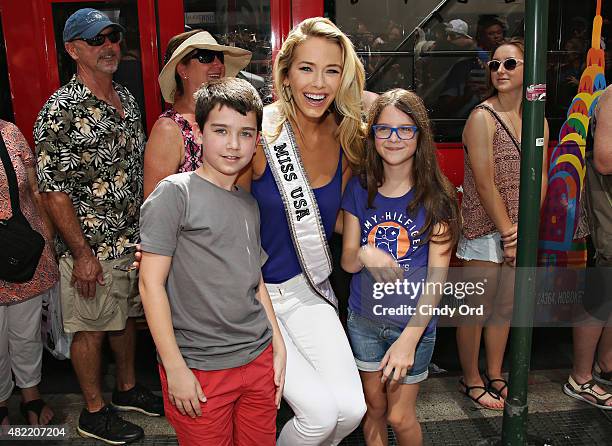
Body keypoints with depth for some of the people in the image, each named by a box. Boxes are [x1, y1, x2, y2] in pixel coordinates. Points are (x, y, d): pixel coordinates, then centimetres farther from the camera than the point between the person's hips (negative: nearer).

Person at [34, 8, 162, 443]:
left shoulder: (128, 99, 6)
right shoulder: (60, 111, -16)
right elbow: (54, 191, -17)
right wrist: (83, 254, -17)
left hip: (134, 240, 7)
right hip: (91, 248, -7)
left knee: (128, 316, 21)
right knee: (91, 329, 9)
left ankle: (128, 387, 41)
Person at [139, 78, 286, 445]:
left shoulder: (249, 203, 9)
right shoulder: (176, 193, -10)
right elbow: (151, 283, -12)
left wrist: (279, 346, 12)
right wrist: (175, 368, -13)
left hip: (259, 359, 6)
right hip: (199, 370, -5)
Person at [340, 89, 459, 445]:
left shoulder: (436, 195, -12)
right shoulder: (359, 189, -3)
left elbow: (438, 273, -13)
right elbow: (348, 261, -1)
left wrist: (409, 338, -21)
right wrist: (365, 254, -26)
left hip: (414, 322, -2)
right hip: (364, 320, 3)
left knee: (400, 416, 9)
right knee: (374, 407, 18)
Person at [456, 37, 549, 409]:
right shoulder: (482, 118, -11)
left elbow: (539, 180, 3)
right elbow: (485, 184, -15)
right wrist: (507, 232, -12)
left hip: (518, 231, 6)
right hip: (485, 230, -6)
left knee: (505, 307, 17)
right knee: (477, 310, 5)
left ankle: (494, 375, 35)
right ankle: (471, 379, 25)